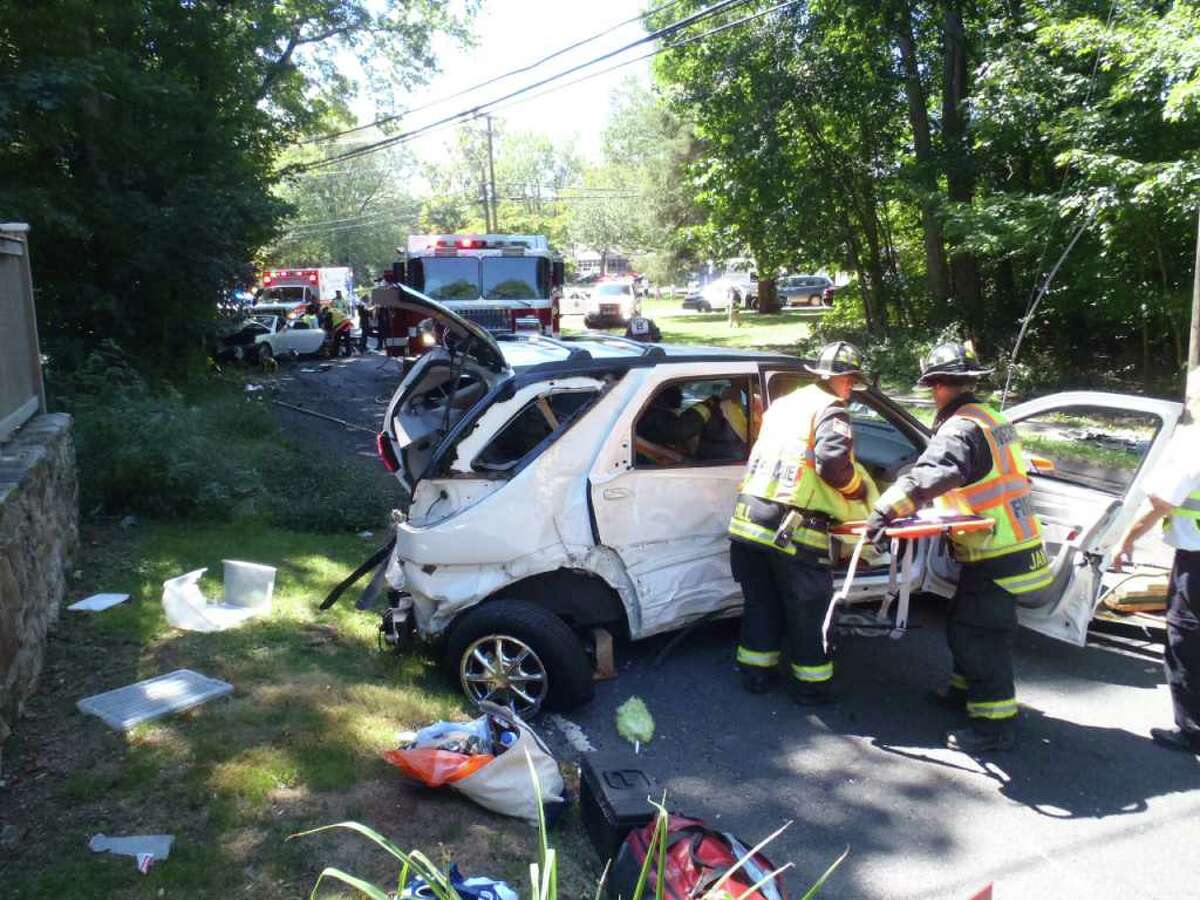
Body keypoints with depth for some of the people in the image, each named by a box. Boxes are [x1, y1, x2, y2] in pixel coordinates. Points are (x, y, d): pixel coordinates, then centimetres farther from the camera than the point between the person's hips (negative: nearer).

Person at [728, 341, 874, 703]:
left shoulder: (784, 403, 20)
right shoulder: (830, 410, -4)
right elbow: (833, 462, -19)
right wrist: (861, 491, -1)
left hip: (749, 515, 7)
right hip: (793, 527, -7)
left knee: (761, 602, 20)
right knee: (808, 609, 8)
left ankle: (755, 671, 29)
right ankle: (811, 684, 19)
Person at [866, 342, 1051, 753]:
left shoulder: (960, 429, -19)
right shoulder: (992, 419, 13)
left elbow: (932, 473, -37)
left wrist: (886, 510, -43)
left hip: (996, 556, -10)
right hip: (1013, 545, 10)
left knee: (979, 634, -5)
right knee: (964, 623, 21)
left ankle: (995, 725, 2)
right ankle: (965, 689, 36)